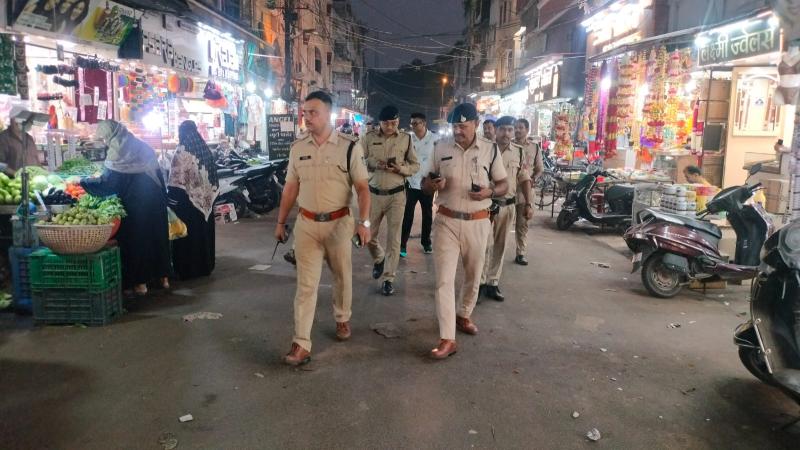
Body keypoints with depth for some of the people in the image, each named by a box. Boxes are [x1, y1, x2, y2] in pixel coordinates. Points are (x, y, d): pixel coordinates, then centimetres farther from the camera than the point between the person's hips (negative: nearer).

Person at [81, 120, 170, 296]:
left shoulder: (117, 151, -11)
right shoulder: (141, 146, 11)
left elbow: (108, 182, -13)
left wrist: (83, 181, -1)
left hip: (135, 203, -7)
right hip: (156, 200, 7)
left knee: (136, 237, 3)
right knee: (157, 232, 14)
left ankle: (140, 282, 8)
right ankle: (163, 276, 21)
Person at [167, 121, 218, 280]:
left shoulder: (182, 152, -13)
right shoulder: (205, 149, 4)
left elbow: (176, 180, -15)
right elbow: (213, 176, 8)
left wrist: (171, 200, -7)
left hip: (187, 200, -6)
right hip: (205, 200, 6)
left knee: (188, 232, 3)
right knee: (203, 230, 14)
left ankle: (187, 269, 10)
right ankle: (205, 265, 22)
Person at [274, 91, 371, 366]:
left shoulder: (348, 147, -8)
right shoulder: (297, 148, 3)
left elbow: (362, 187, -8)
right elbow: (291, 188, 10)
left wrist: (364, 222, -18)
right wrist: (281, 222, 12)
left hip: (338, 222, -2)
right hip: (306, 224, 2)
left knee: (342, 277, 16)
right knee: (306, 284, 1)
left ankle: (342, 320, 42)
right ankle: (301, 345, 4)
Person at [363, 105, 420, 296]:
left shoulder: (406, 139, 0)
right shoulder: (369, 138, 0)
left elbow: (415, 165, 5)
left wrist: (400, 168, -15)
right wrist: (374, 164, -17)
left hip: (396, 194, -1)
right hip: (374, 193, 1)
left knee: (393, 238, 1)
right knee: (368, 235, 7)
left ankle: (388, 278, 12)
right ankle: (379, 259, 39)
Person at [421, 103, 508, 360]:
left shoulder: (490, 150, 0)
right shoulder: (440, 148, 0)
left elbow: (503, 185, 7)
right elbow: (425, 183, 7)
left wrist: (489, 192, -16)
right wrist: (434, 185, -17)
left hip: (477, 222, 1)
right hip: (447, 221, -1)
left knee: (473, 276, 16)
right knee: (444, 279, -7)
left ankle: (464, 315, 42)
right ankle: (447, 339, -4)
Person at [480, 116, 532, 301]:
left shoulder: (519, 152, 6)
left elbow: (524, 179, 11)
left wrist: (528, 204, 6)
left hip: (508, 205, 4)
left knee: (500, 246, 10)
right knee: (486, 244, -7)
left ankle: (493, 283, 21)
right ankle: (480, 282, 7)